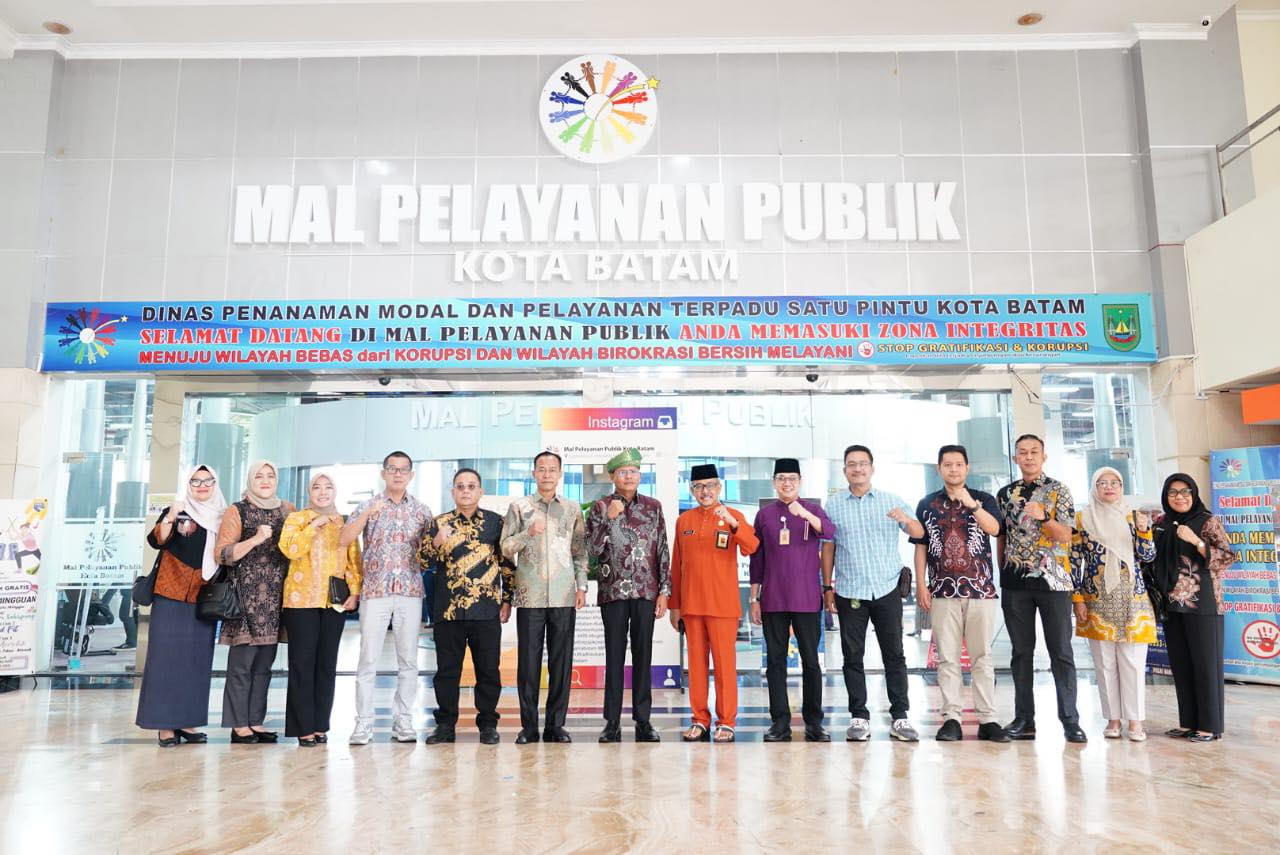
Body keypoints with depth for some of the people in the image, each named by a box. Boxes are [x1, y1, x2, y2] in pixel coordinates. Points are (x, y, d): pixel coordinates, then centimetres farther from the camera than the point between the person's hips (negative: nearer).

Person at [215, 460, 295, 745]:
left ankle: (255, 721, 15)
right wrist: (255, 539, -18)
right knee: (242, 663, -4)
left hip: (275, 598, 5)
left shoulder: (288, 511, 14)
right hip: (246, 596, -4)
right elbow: (223, 554, -7)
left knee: (264, 665, 8)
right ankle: (239, 725, 3)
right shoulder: (237, 511, 1)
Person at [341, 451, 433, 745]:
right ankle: (363, 723, 5)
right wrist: (368, 514, -18)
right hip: (374, 590, -2)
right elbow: (343, 541, -7)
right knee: (368, 659, -2)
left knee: (408, 660, 3)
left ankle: (403, 721, 11)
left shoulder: (422, 511, 10)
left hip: (410, 591, 2)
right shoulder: (368, 506, 5)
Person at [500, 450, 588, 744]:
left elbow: (580, 551, 10)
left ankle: (556, 724, 15)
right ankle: (528, 726, 13)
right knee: (528, 661, 3)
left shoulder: (572, 508, 10)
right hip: (530, 596, -1)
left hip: (564, 596, 1)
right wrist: (528, 533, -14)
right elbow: (505, 548, 2)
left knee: (561, 661, 4)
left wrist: (582, 585, 2)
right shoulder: (518, 507, 6)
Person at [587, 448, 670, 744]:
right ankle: (612, 722, 11)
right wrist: (610, 518, -15)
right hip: (613, 592, -1)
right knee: (614, 656, 4)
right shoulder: (600, 507, 3)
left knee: (643, 655, 6)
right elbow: (594, 548, -4)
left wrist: (664, 591, 1)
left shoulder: (653, 507, 7)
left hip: (646, 592, 1)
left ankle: (643, 721, 14)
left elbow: (662, 551, 6)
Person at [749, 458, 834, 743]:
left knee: (811, 660, 2)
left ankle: (814, 722, 12)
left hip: (807, 598, -1)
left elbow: (829, 532, -18)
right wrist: (753, 598, 8)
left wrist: (804, 513, -35)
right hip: (772, 599, 2)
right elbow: (756, 558, 11)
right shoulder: (764, 514, 9)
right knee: (775, 660, 4)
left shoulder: (813, 509, 5)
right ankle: (780, 722, 11)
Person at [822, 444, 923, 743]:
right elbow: (828, 548, 7)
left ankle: (899, 717, 12)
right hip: (849, 592, 0)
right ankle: (859, 718, 12)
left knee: (894, 654, 3)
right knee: (852, 656, 4)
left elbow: (919, 533, -2)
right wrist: (827, 587, 3)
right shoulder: (833, 505, 5)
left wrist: (906, 519, -24)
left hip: (887, 589, 0)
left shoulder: (891, 501, 5)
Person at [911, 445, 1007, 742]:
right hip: (943, 591, 1)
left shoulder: (983, 499, 7)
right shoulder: (927, 504, 10)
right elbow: (920, 547, 9)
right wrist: (920, 585, 2)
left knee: (982, 656, 3)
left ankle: (987, 719, 8)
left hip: (980, 589, -1)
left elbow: (994, 528, -12)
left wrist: (970, 503, -23)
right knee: (947, 657, 2)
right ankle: (951, 718, 6)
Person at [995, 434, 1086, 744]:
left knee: (1061, 651, -1)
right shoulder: (1005, 494, 11)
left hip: (1053, 580, -3)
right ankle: (1024, 719, 13)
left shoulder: (1057, 490, 2)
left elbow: (1065, 536, -6)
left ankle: (1070, 720, 5)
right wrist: (1000, 574, 10)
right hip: (1015, 581, 3)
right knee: (1021, 651, 6)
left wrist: (1042, 517, -23)